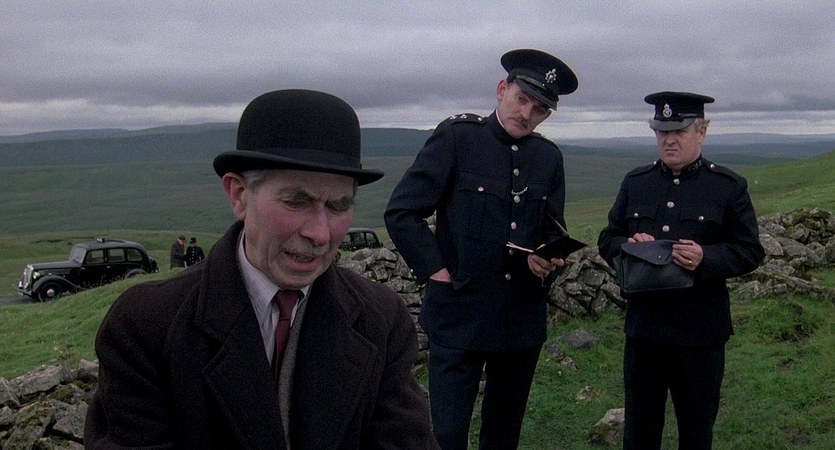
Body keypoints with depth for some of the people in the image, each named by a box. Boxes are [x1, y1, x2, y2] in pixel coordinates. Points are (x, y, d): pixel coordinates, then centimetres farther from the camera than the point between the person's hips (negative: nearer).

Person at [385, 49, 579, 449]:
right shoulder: (456, 136, -7)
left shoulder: (549, 157, 8)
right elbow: (401, 212, -9)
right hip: (458, 316, -5)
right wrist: (436, 272, -12)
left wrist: (545, 261, -6)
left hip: (524, 320, 5)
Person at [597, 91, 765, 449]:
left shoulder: (730, 187, -1)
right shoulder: (635, 182, 8)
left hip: (701, 333, -2)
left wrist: (706, 259, -22)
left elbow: (750, 252, -2)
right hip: (643, 326, 3)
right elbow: (607, 240, 11)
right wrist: (628, 246, -12)